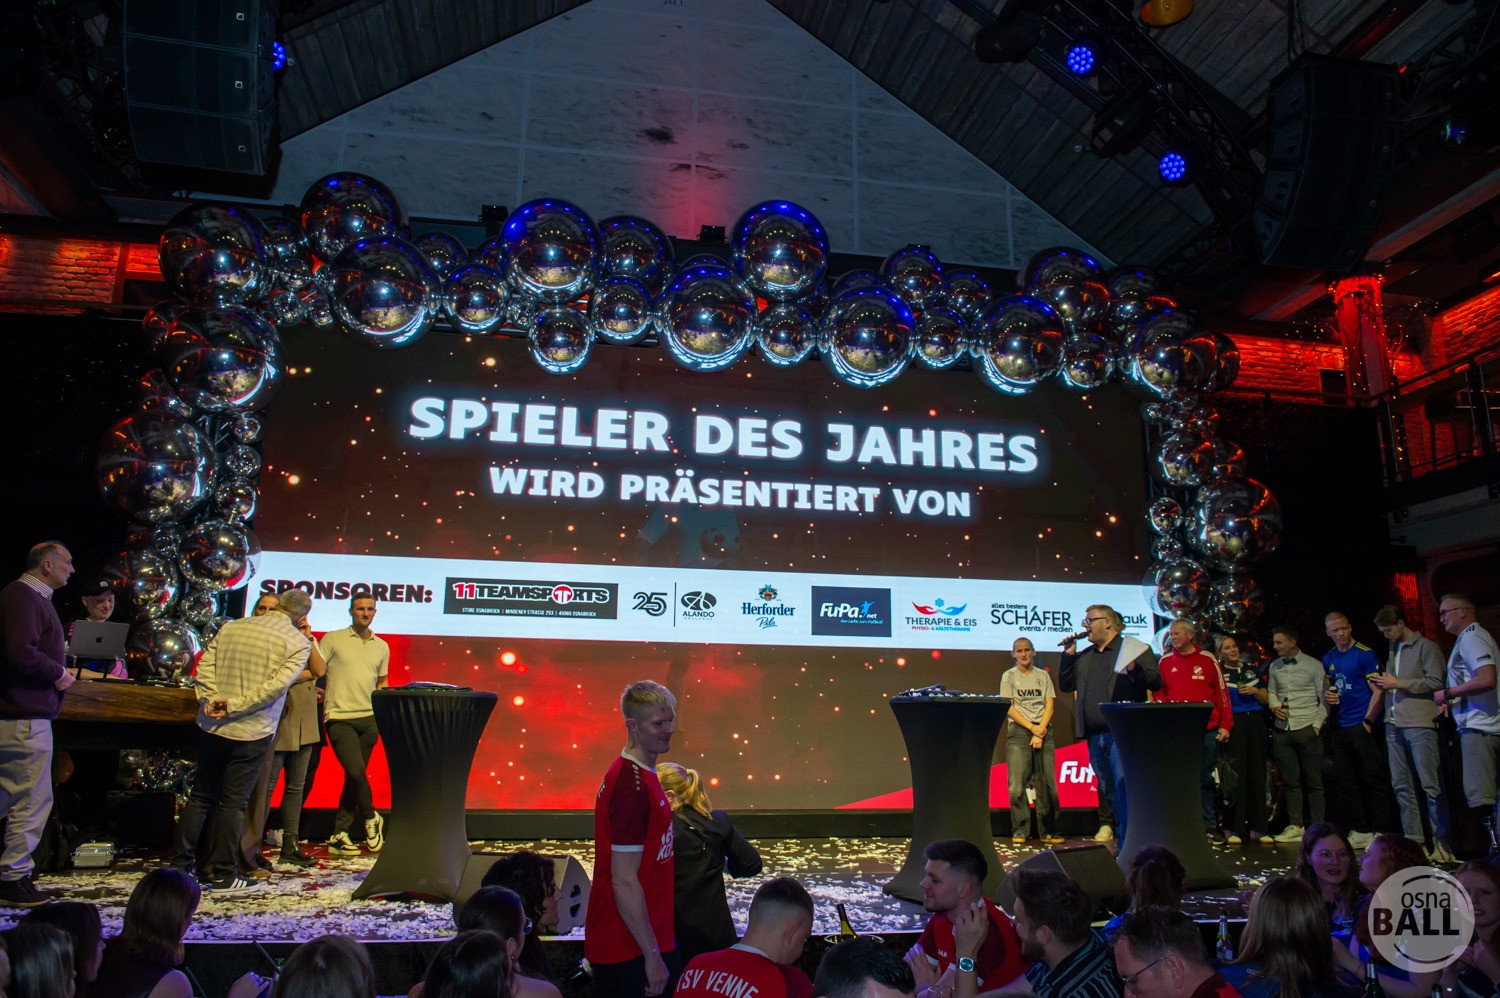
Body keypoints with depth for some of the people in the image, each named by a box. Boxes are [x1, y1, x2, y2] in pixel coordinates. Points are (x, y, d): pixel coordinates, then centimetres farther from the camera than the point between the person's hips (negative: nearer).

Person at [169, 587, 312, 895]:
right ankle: (224, 876, 12)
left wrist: (210, 700, -8)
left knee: (201, 796, 17)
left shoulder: (231, 628, 7)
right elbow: (277, 685, -17)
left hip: (212, 727, 4)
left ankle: (180, 865, 23)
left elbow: (205, 666, -1)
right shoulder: (298, 643, -7)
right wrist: (235, 706, -14)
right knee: (233, 802, 5)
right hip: (252, 732, -4)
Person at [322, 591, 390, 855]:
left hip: (370, 719, 4)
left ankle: (339, 835, 13)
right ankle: (371, 819, 8)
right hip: (340, 718, -4)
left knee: (354, 777, 5)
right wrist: (319, 695, -11)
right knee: (356, 771, -15)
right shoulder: (333, 639, 2)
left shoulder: (382, 646, 14)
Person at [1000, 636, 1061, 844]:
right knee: (1016, 785, -8)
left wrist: (1040, 731, -8)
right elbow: (1009, 709, 1)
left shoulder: (1043, 676, 14)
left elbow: (1049, 706, 7)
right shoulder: (1009, 676, 9)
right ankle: (1019, 831, -3)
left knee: (1047, 784, -2)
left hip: (1043, 731, 2)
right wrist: (1032, 727, -10)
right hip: (1018, 731, -2)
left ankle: (1048, 831, 4)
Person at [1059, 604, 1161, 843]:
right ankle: (1107, 825, 21)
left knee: (1123, 786, -10)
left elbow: (1156, 682, -6)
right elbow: (1065, 685, 16)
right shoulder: (1084, 656, 20)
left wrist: (1135, 670, -25)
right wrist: (1068, 655, 7)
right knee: (1107, 788, 12)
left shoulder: (1135, 649, 2)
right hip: (1094, 735, 6)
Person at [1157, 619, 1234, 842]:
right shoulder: (1165, 662, 9)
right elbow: (1159, 693, 11)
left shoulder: (1208, 660, 4)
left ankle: (1210, 825, 13)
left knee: (1206, 778, 4)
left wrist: (1225, 725, -1)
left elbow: (1222, 693, 5)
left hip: (1207, 730, -1)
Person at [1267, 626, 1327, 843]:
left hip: (1306, 728, -4)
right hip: (1282, 729, 4)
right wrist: (1274, 706, 1)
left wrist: (1317, 724, -7)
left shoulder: (1313, 665, -1)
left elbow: (1324, 698, 0)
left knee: (1313, 780, 0)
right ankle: (1295, 826, 11)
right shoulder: (1275, 666, 11)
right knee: (1290, 781, 6)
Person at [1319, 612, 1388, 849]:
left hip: (1362, 725, -7)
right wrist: (1327, 696, 2)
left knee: (1371, 778, -4)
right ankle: (1359, 830, 15)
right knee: (1346, 782, 8)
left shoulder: (1364, 653, -6)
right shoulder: (1328, 659, 13)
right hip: (1339, 728, 7)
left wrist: (1368, 721, -15)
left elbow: (1378, 690, -9)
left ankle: (1379, 831, 1)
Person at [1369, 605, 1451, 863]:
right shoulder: (1392, 650, 20)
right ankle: (1413, 840, 11)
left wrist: (1397, 683, -10)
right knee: (1401, 786, 6)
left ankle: (1443, 843, -1)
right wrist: (1384, 685, 6)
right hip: (1394, 725, 7)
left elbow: (1435, 682, -11)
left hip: (1419, 723, -7)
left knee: (1431, 785, -7)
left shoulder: (1425, 647, -2)